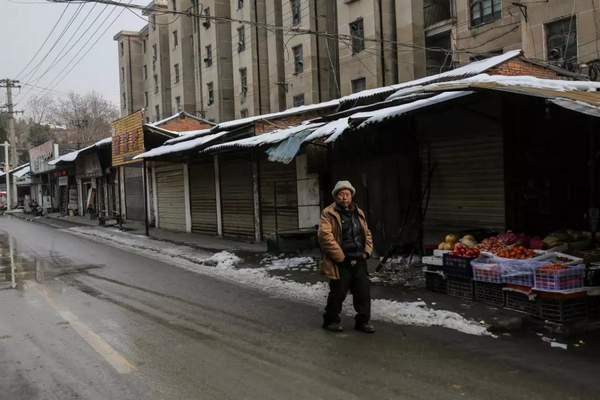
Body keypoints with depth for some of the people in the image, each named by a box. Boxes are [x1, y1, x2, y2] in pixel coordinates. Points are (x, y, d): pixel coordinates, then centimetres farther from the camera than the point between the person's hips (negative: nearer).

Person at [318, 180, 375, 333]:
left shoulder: (359, 213, 14)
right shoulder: (329, 213, -8)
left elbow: (367, 234, 21)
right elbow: (325, 236, -18)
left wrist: (367, 252, 5)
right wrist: (340, 257, -17)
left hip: (359, 262, 6)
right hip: (340, 263, -6)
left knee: (363, 292, 8)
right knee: (338, 293, 3)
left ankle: (363, 321, 22)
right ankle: (331, 320, 21)